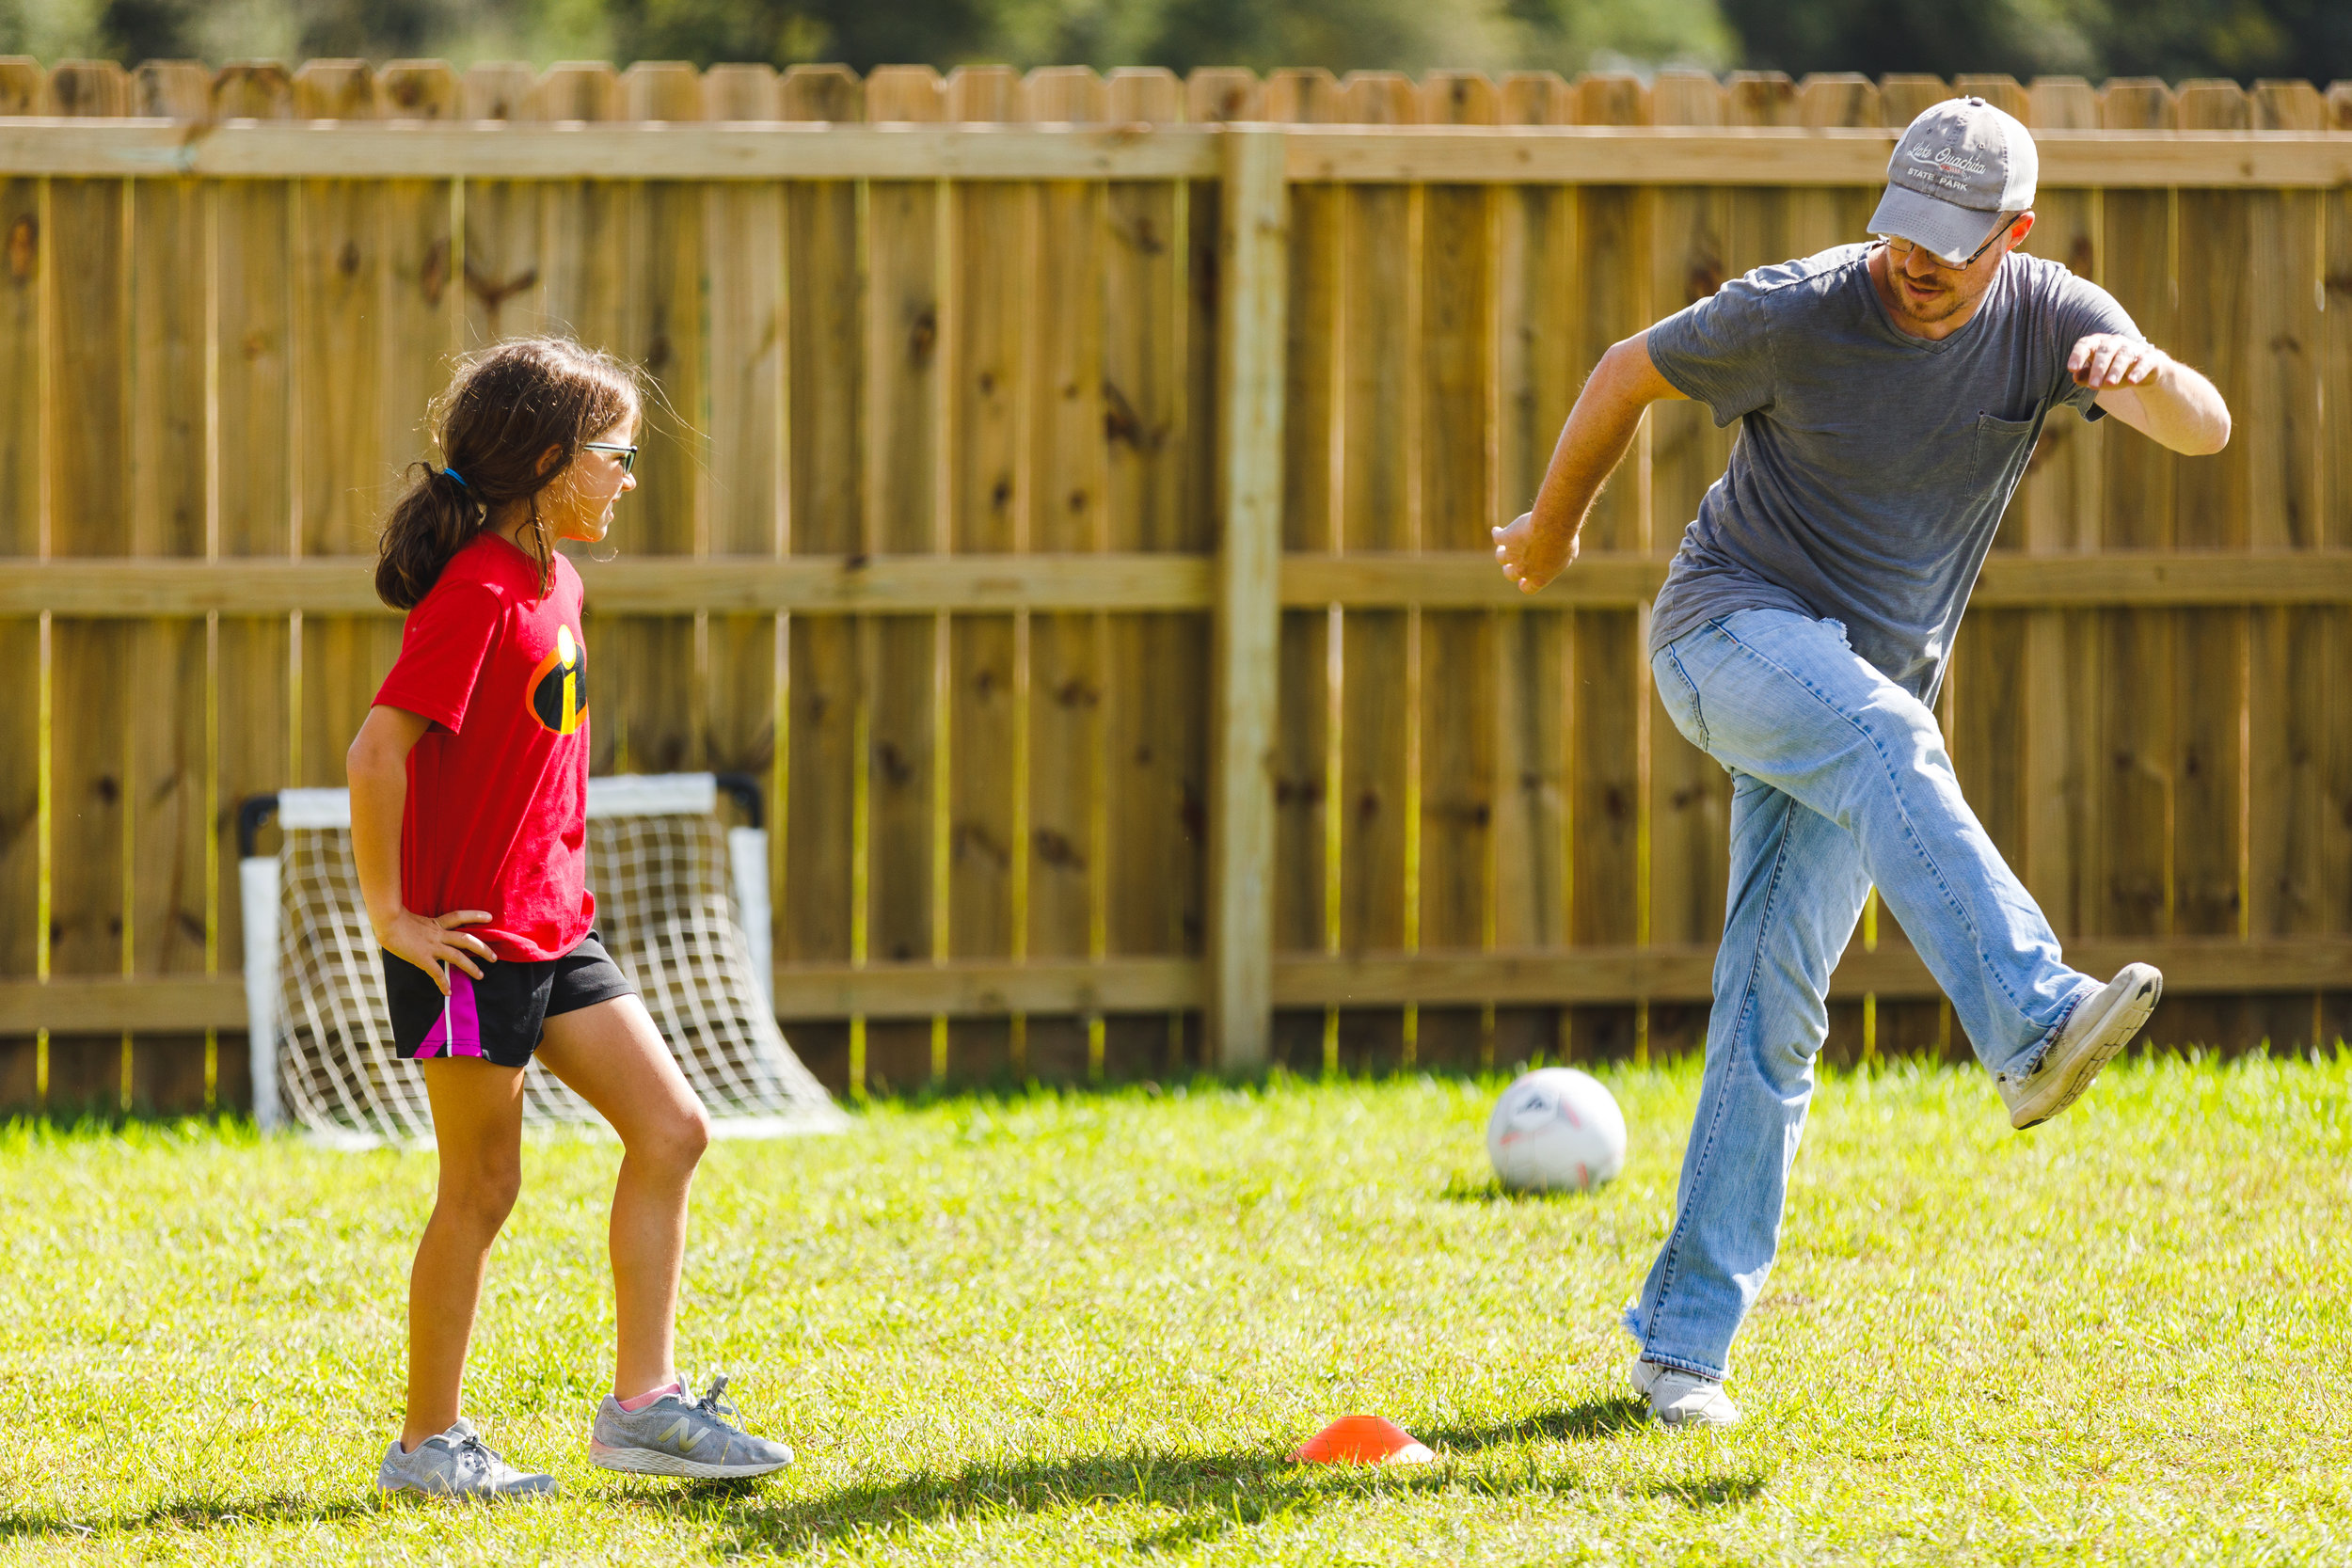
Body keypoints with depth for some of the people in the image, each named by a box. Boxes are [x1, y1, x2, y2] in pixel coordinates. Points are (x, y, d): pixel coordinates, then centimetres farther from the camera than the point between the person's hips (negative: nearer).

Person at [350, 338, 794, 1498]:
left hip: (553, 925, 9)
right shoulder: (475, 594, -19)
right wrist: (391, 915, -21)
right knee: (482, 1187, -2)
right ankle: (428, 1444, 9)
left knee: (671, 1131, 4)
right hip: (470, 935, -9)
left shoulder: (554, 585, 11)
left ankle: (644, 1403, 7)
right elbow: (378, 750, -25)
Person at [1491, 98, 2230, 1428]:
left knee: (1774, 1016, 0)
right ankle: (2034, 1027, -56)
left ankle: (1683, 1341, 4)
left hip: (1873, 702, 4)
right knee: (1880, 734, -37)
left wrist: (2143, 371, -42)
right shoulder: (1798, 314, -14)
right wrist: (1554, 524, 15)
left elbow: (2208, 431, -19)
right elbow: (1631, 372, 2)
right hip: (1733, 629, -4)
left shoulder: (2048, 317, -6)